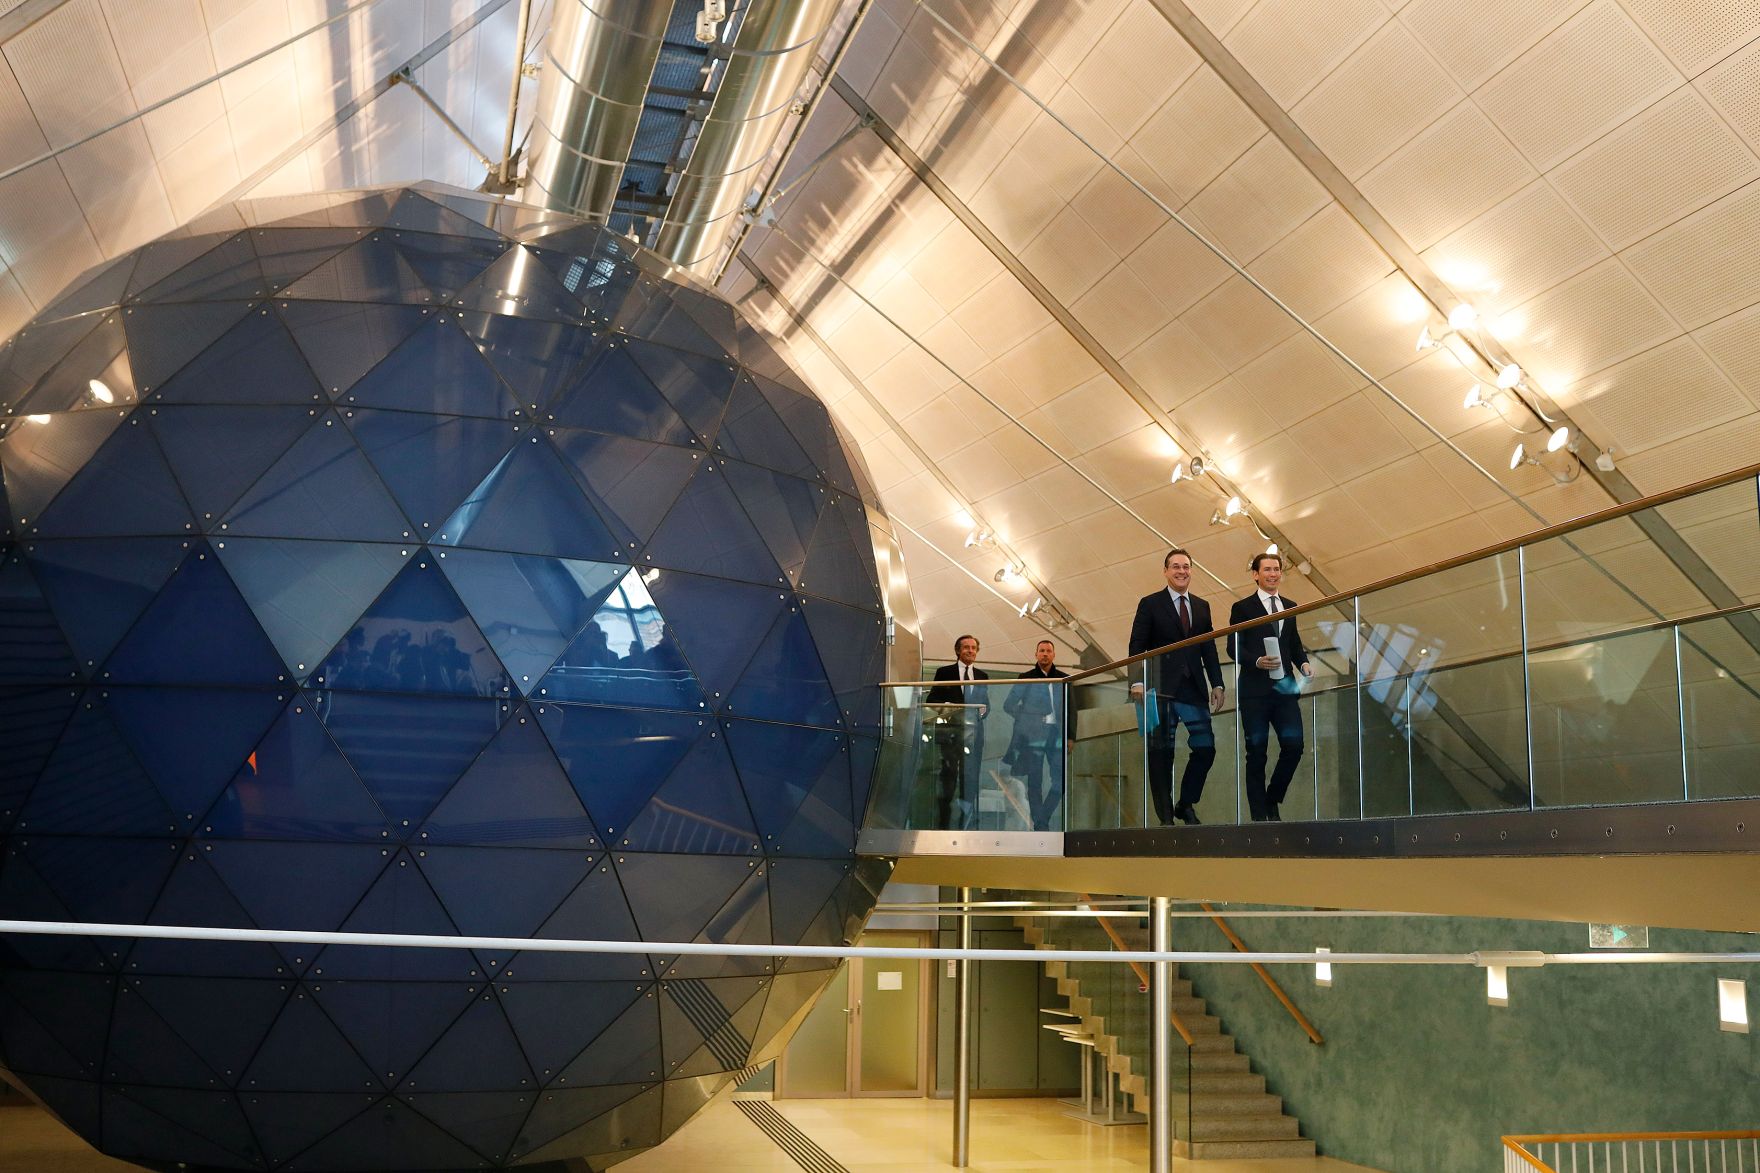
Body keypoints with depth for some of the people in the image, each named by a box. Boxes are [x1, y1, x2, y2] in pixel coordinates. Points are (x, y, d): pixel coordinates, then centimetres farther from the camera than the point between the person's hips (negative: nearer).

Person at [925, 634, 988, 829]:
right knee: (948, 776, -1)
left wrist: (984, 709, -5)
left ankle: (967, 823, 6)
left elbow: (988, 702, 17)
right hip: (950, 730, -3)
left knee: (970, 778, 1)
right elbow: (931, 699, 2)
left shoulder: (983, 676, 16)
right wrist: (944, 706, -17)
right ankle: (944, 822, 5)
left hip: (973, 731, 3)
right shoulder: (944, 672, 6)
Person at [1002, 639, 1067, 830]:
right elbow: (1008, 705, 6)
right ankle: (1040, 824, 3)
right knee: (1035, 782, -2)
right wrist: (1026, 719, -2)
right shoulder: (1026, 678, 5)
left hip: (1057, 735, 3)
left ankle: (1042, 817, 16)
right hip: (1033, 735, -2)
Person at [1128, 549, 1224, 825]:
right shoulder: (1150, 604, 5)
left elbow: (1209, 649, 16)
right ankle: (1166, 815, 5)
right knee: (1161, 752, -1)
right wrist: (1137, 681, -14)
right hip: (1162, 689, -4)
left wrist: (1217, 684, 6)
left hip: (1193, 688, 4)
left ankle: (1186, 804, 14)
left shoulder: (1201, 607, 17)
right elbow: (1137, 646, -1)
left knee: (1205, 747, -3)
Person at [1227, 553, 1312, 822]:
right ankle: (1259, 814, 6)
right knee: (1257, 753, 0)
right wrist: (1257, 661, -19)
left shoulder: (1290, 607, 18)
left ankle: (1273, 803, 16)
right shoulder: (1242, 607, 4)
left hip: (1285, 688, 4)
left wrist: (1303, 663, 0)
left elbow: (1296, 644, 20)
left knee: (1293, 745, -5)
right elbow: (1233, 648, -3)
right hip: (1255, 690, -4)